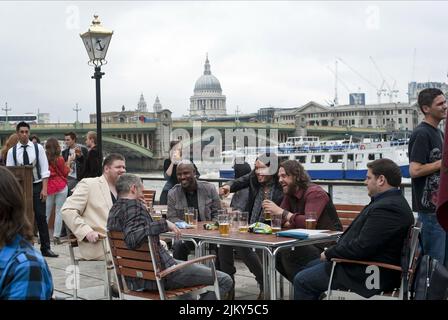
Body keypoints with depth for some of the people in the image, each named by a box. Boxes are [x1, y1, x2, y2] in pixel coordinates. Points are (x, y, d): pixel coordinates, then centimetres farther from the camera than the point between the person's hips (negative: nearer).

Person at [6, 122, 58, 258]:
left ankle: (46, 248, 6)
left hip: (37, 186, -1)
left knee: (41, 217, 0)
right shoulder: (12, 151, 2)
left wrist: (44, 189, -8)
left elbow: (44, 170, -1)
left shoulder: (38, 148, 1)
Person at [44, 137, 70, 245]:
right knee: (59, 212, 1)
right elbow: (65, 173, 1)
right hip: (61, 187, -3)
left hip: (49, 187, 3)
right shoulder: (60, 159, -9)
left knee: (46, 212, 9)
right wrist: (68, 163, 12)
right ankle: (56, 236, 0)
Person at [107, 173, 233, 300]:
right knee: (224, 281, -7)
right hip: (158, 273, -10)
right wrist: (164, 224, -31)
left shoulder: (114, 209, 11)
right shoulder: (134, 205, -17)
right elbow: (132, 238, -34)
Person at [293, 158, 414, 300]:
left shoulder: (387, 208, -25)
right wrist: (332, 251, 4)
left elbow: (361, 247, -28)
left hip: (367, 275, -11)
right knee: (312, 266, 21)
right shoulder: (393, 201, 10)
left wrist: (329, 253, -14)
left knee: (302, 280, -7)